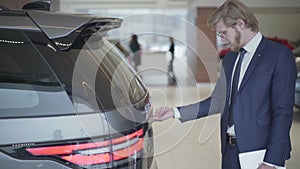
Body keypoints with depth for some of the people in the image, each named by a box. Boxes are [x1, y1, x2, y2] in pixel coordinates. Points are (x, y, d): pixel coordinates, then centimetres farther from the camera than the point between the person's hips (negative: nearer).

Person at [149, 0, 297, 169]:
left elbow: (283, 111, -13)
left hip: (260, 151, -6)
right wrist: (176, 112, 7)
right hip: (230, 150, 6)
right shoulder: (230, 59, 14)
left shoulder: (279, 54, -8)